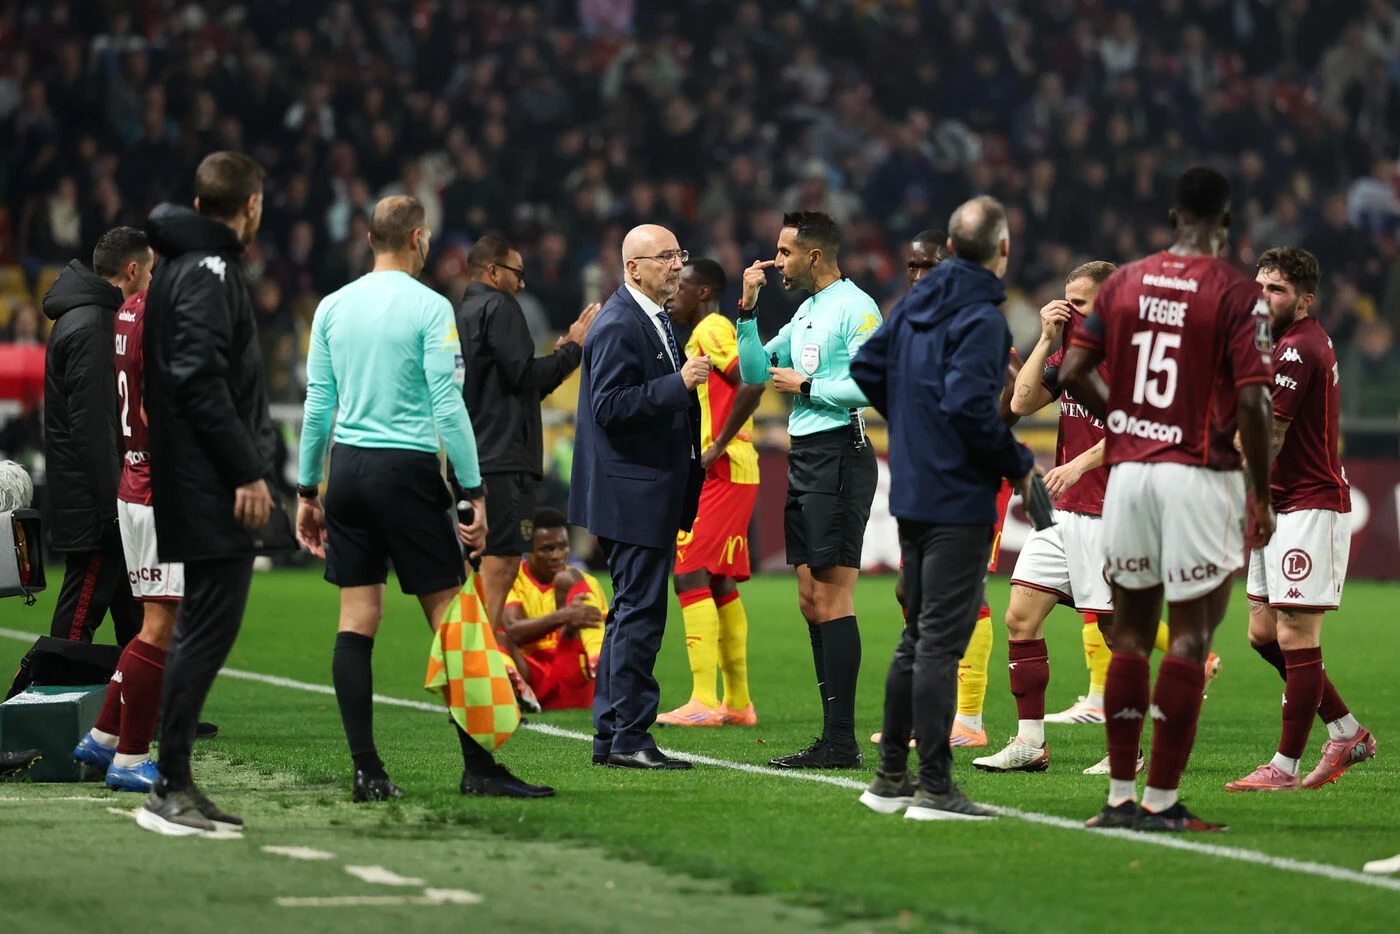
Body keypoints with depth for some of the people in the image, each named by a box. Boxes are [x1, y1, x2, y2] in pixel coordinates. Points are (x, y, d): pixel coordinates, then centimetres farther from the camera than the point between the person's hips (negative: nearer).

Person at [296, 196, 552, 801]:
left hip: (347, 465, 5)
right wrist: (473, 494, -7)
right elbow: (448, 406, -10)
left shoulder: (333, 307, 8)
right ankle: (477, 767, -2)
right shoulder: (429, 308, -6)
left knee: (356, 618, 3)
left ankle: (366, 772, -1)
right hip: (407, 469, -5)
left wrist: (308, 491, 15)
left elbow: (318, 404, 9)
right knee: (448, 616, -1)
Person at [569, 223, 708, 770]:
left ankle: (610, 737, 18)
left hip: (655, 494, 11)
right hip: (634, 495, -11)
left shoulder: (656, 321, 17)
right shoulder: (619, 325, -15)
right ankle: (628, 739, -6)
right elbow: (610, 405, -22)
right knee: (638, 613, -9)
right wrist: (678, 385, -26)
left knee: (631, 614, 13)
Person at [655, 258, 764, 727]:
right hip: (736, 474, 10)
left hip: (718, 474, -10)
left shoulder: (711, 330, -9)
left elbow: (751, 384, -23)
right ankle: (738, 701, 14)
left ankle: (703, 700, -17)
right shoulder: (705, 334, 22)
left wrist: (716, 448, -21)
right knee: (721, 585, 11)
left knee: (691, 575, -13)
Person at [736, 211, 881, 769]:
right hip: (803, 458, 10)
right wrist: (748, 310, 11)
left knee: (832, 598, -11)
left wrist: (806, 387, -11)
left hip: (838, 456, -10)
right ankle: (834, 736, 11)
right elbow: (754, 371, 22)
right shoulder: (806, 311, 19)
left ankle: (842, 741, -12)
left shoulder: (855, 308, -9)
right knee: (811, 601, 8)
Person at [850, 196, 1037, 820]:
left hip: (911, 492, 8)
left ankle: (891, 777, 19)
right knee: (941, 640, -6)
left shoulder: (916, 303, 10)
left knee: (917, 638, 16)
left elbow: (866, 368, 15)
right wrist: (1017, 462, -12)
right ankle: (934, 787, -5)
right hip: (959, 499, -8)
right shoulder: (981, 318, -15)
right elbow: (969, 404, -24)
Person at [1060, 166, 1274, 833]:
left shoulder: (1123, 282, 7)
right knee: (1191, 634, 1)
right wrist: (1262, 496, -5)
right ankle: (1161, 800, -2)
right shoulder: (1238, 295, -7)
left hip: (1127, 471, 5)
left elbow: (1072, 373, 4)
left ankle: (1120, 796, 14)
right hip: (1199, 474, -5)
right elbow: (1251, 402, -13)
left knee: (1131, 631, 13)